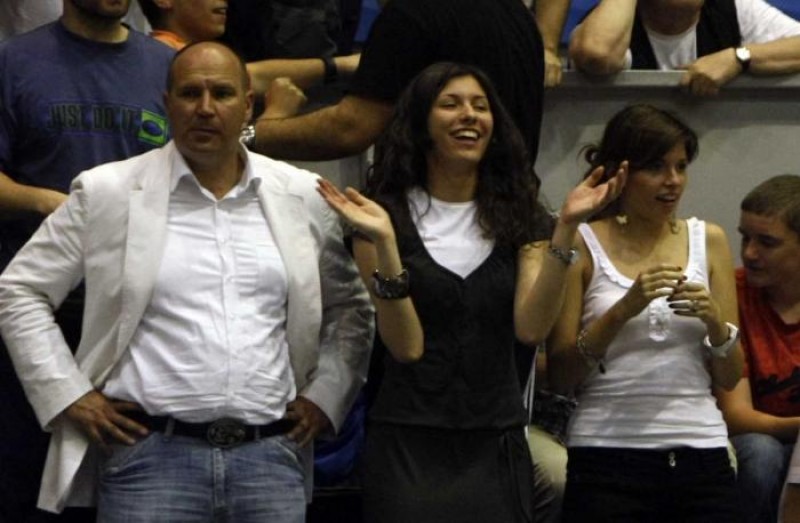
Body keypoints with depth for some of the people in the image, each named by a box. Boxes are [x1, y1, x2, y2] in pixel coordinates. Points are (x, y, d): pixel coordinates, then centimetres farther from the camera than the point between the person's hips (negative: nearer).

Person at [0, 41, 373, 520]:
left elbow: (350, 310, 21)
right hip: (150, 454, -2)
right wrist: (68, 396, -1)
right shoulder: (107, 193, 2)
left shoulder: (303, 197, 10)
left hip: (271, 456, 3)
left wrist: (324, 398, 9)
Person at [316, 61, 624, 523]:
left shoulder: (521, 218, 8)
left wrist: (566, 229, -15)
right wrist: (383, 241, -19)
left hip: (496, 445, 3)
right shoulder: (389, 214, -1)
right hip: (409, 444, -3)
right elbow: (407, 345, -10)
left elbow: (532, 328, -8)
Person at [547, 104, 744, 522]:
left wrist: (714, 320, -10)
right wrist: (623, 310, -17)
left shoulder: (708, 240, 9)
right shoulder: (582, 244, -1)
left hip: (701, 452, 3)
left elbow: (730, 378, 9)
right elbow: (559, 379, -6)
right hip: (608, 455, -3)